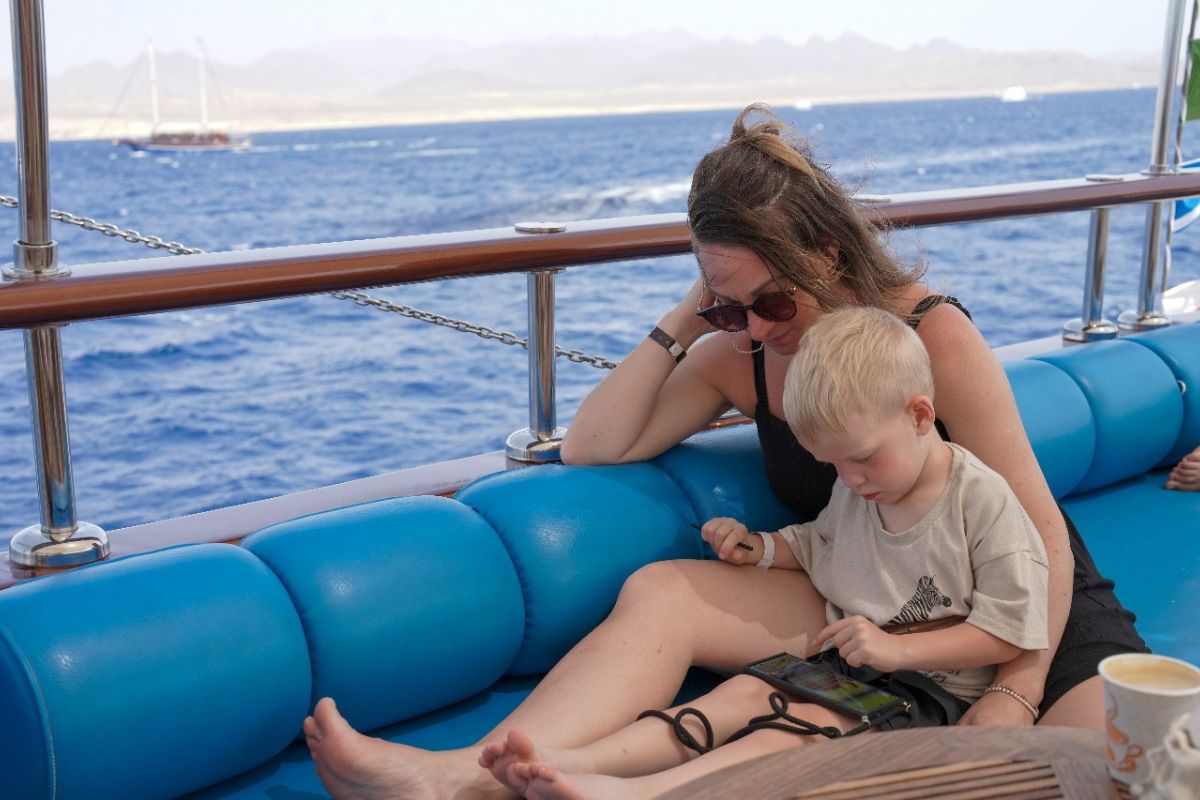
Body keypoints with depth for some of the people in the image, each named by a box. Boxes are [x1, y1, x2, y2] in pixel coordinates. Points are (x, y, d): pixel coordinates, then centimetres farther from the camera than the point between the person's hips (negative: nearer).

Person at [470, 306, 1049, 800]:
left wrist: (898, 649, -19)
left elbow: (1010, 630, -12)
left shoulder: (982, 501, -12)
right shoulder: (855, 490, 10)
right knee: (743, 691, -17)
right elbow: (817, 545, 31)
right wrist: (761, 548, 9)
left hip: (935, 686, -7)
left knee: (811, 721, -30)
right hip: (846, 663, 7)